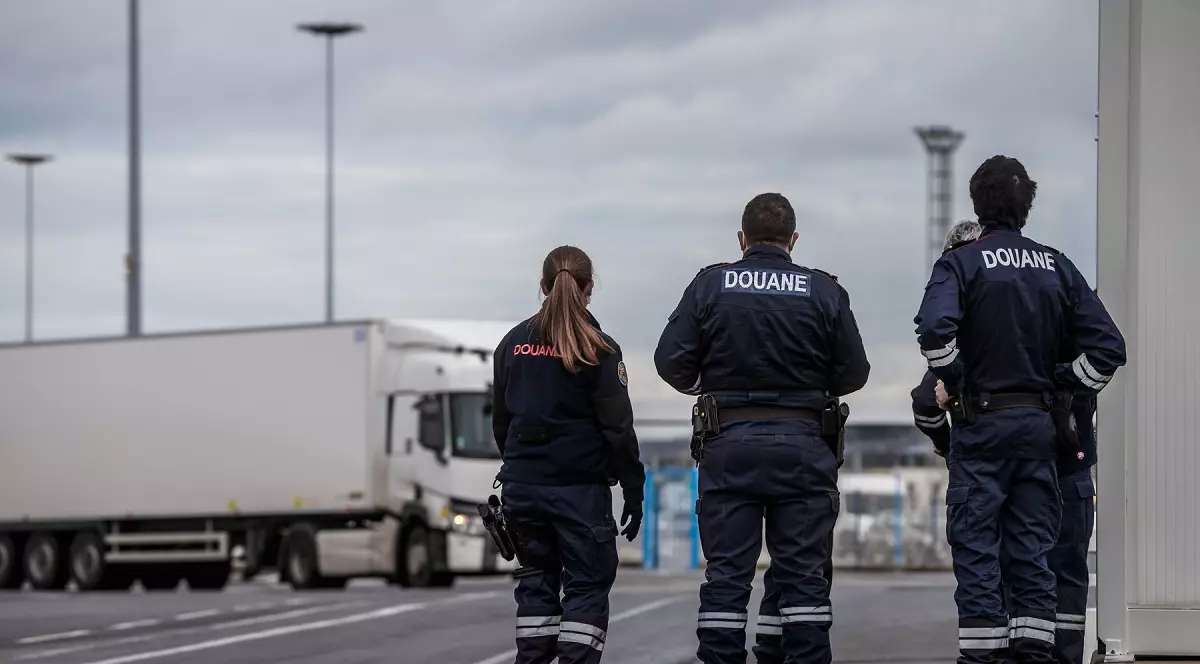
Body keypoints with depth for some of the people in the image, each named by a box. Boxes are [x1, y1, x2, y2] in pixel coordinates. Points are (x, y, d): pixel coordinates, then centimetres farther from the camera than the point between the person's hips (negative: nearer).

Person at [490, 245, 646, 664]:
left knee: (536, 583, 12)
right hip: (580, 485, -4)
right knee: (587, 585, 0)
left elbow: (500, 420, 13)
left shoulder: (514, 343, 6)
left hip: (523, 483, 4)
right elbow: (618, 429, -9)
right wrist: (634, 492, -2)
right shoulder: (598, 351, -8)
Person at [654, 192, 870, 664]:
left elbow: (671, 361, -3)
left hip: (729, 447, 0)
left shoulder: (710, 285, 0)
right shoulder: (825, 291, 1)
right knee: (803, 575, 4)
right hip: (803, 446, 0)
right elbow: (853, 375, 2)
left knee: (726, 576, 3)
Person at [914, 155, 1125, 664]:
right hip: (1040, 424, 4)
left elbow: (935, 328, -23)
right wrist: (1063, 389, 10)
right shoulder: (1058, 268, 8)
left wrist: (954, 385, -9)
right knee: (1031, 551, 8)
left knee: (976, 550, -1)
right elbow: (1107, 345, 3)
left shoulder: (961, 263, -4)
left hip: (981, 422, -4)